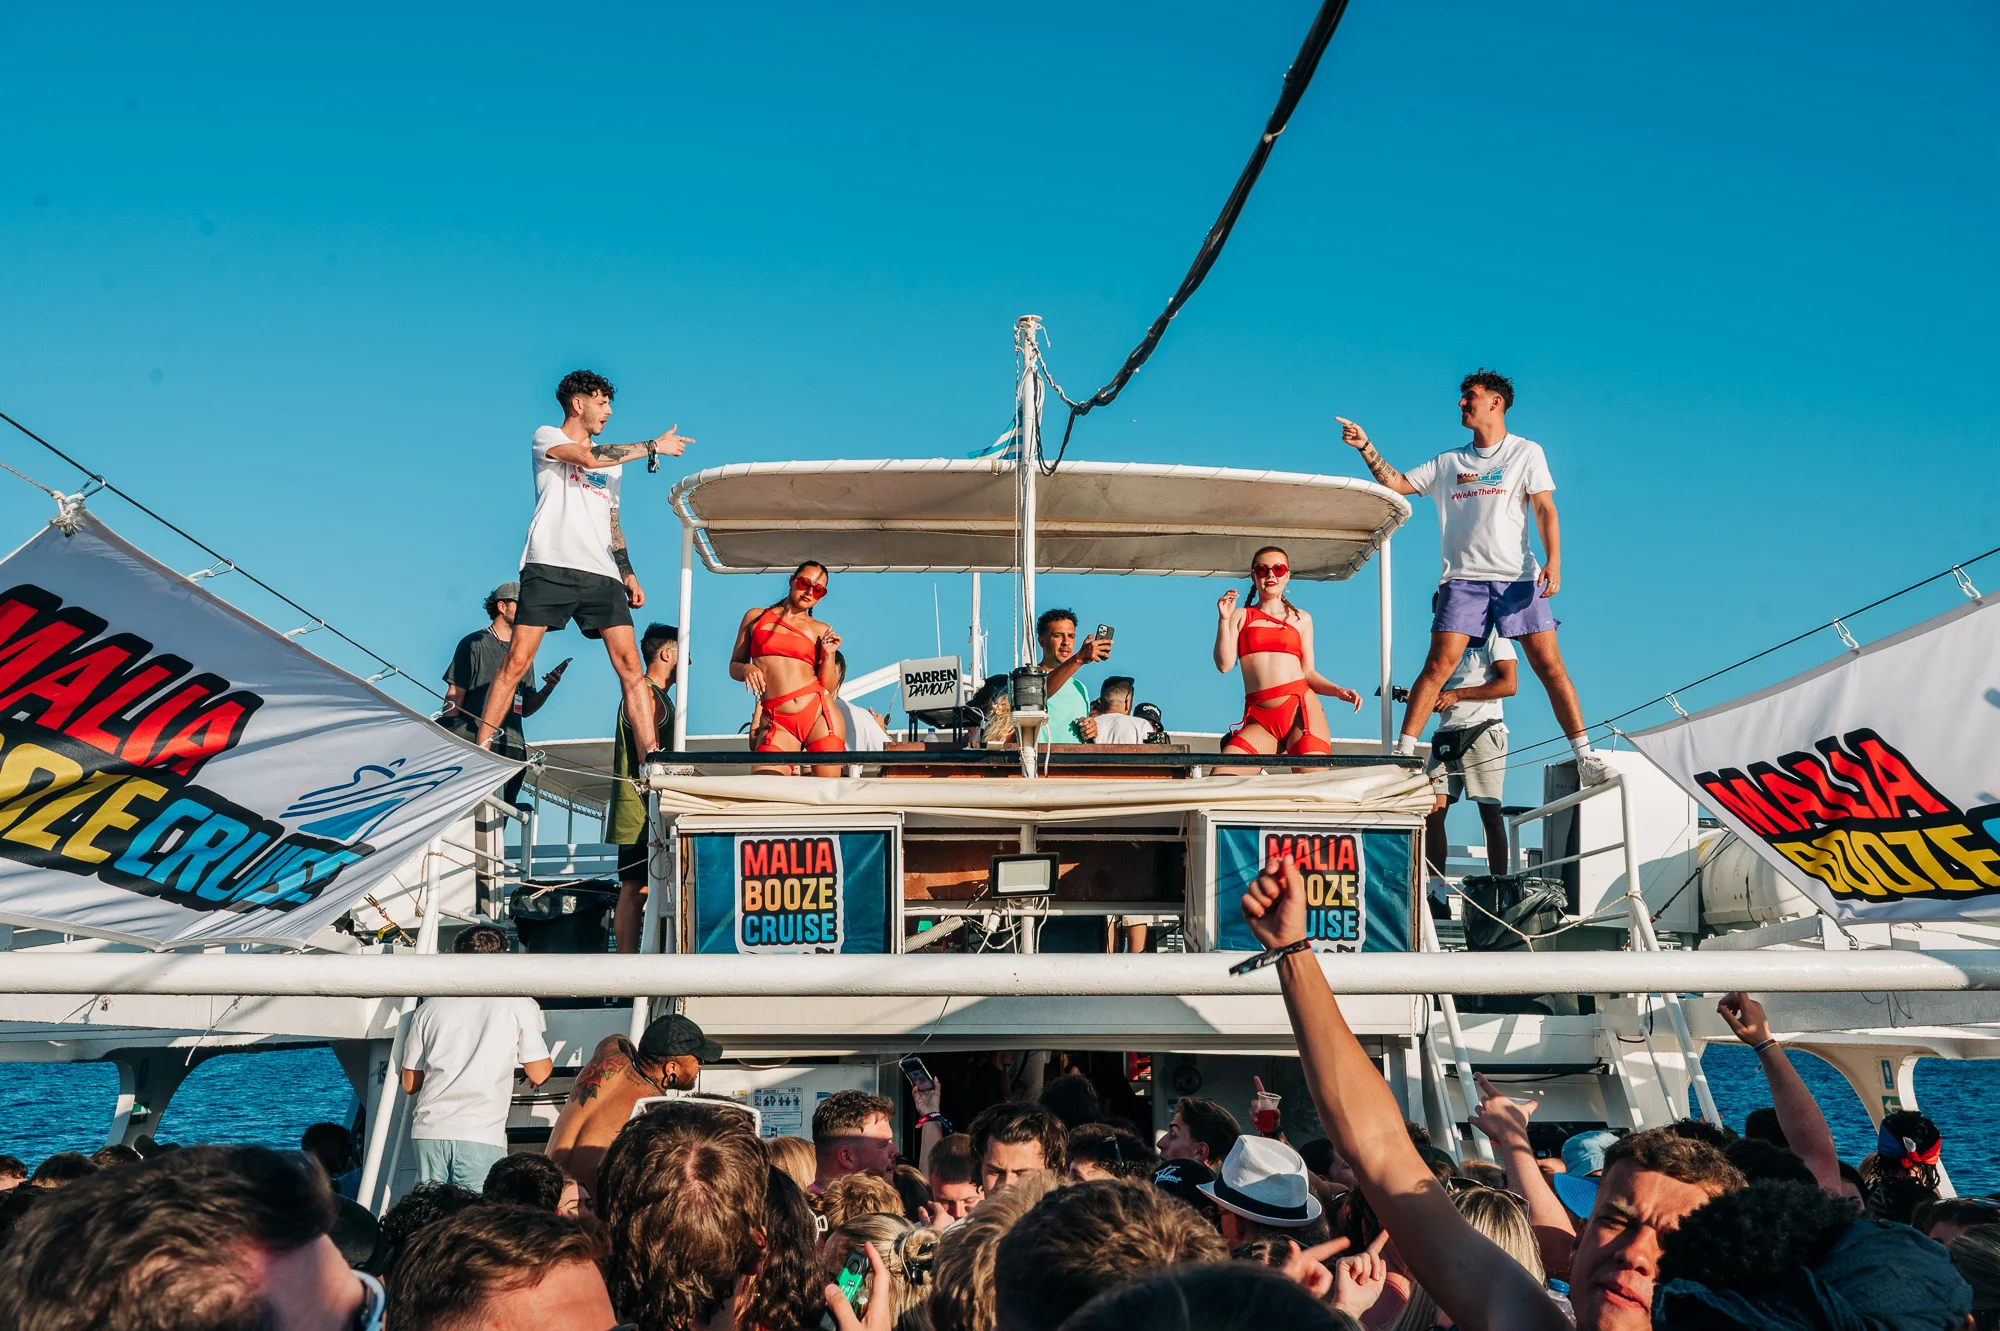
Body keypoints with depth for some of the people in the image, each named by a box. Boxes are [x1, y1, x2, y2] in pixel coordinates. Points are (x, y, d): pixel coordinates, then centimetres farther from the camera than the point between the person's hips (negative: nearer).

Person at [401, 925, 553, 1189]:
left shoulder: (430, 1006, 12)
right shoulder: (519, 1005, 5)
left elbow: (409, 1084, 17)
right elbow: (539, 1074, 6)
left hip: (429, 1131, 3)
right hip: (481, 1136, -3)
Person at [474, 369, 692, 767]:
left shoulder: (611, 459, 27)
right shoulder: (547, 437, 9)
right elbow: (588, 457, -11)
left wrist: (629, 575, 16)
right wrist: (653, 446, -6)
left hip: (601, 575, 5)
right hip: (549, 568, -5)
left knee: (630, 664, -7)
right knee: (516, 661, -12)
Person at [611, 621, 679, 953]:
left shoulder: (658, 695, 22)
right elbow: (648, 756, -18)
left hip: (652, 814, 10)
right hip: (641, 811, -10)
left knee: (636, 889, 7)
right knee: (634, 889, -10)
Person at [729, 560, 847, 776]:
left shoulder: (821, 630, 13)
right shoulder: (756, 616, 15)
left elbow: (829, 687, 10)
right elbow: (734, 666, 16)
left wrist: (829, 655, -5)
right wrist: (746, 669, -5)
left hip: (819, 713, 1)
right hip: (776, 722, -1)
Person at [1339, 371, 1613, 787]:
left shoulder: (1526, 452, 10)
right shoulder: (1448, 463, 20)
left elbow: (1545, 509, 1)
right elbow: (1396, 484, 19)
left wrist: (1553, 562, -12)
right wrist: (1366, 447, 6)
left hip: (1517, 577, -2)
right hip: (1463, 578, 2)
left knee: (1549, 664, -9)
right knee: (1439, 664, -12)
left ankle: (1584, 757, -7)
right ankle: (1403, 753, -12)